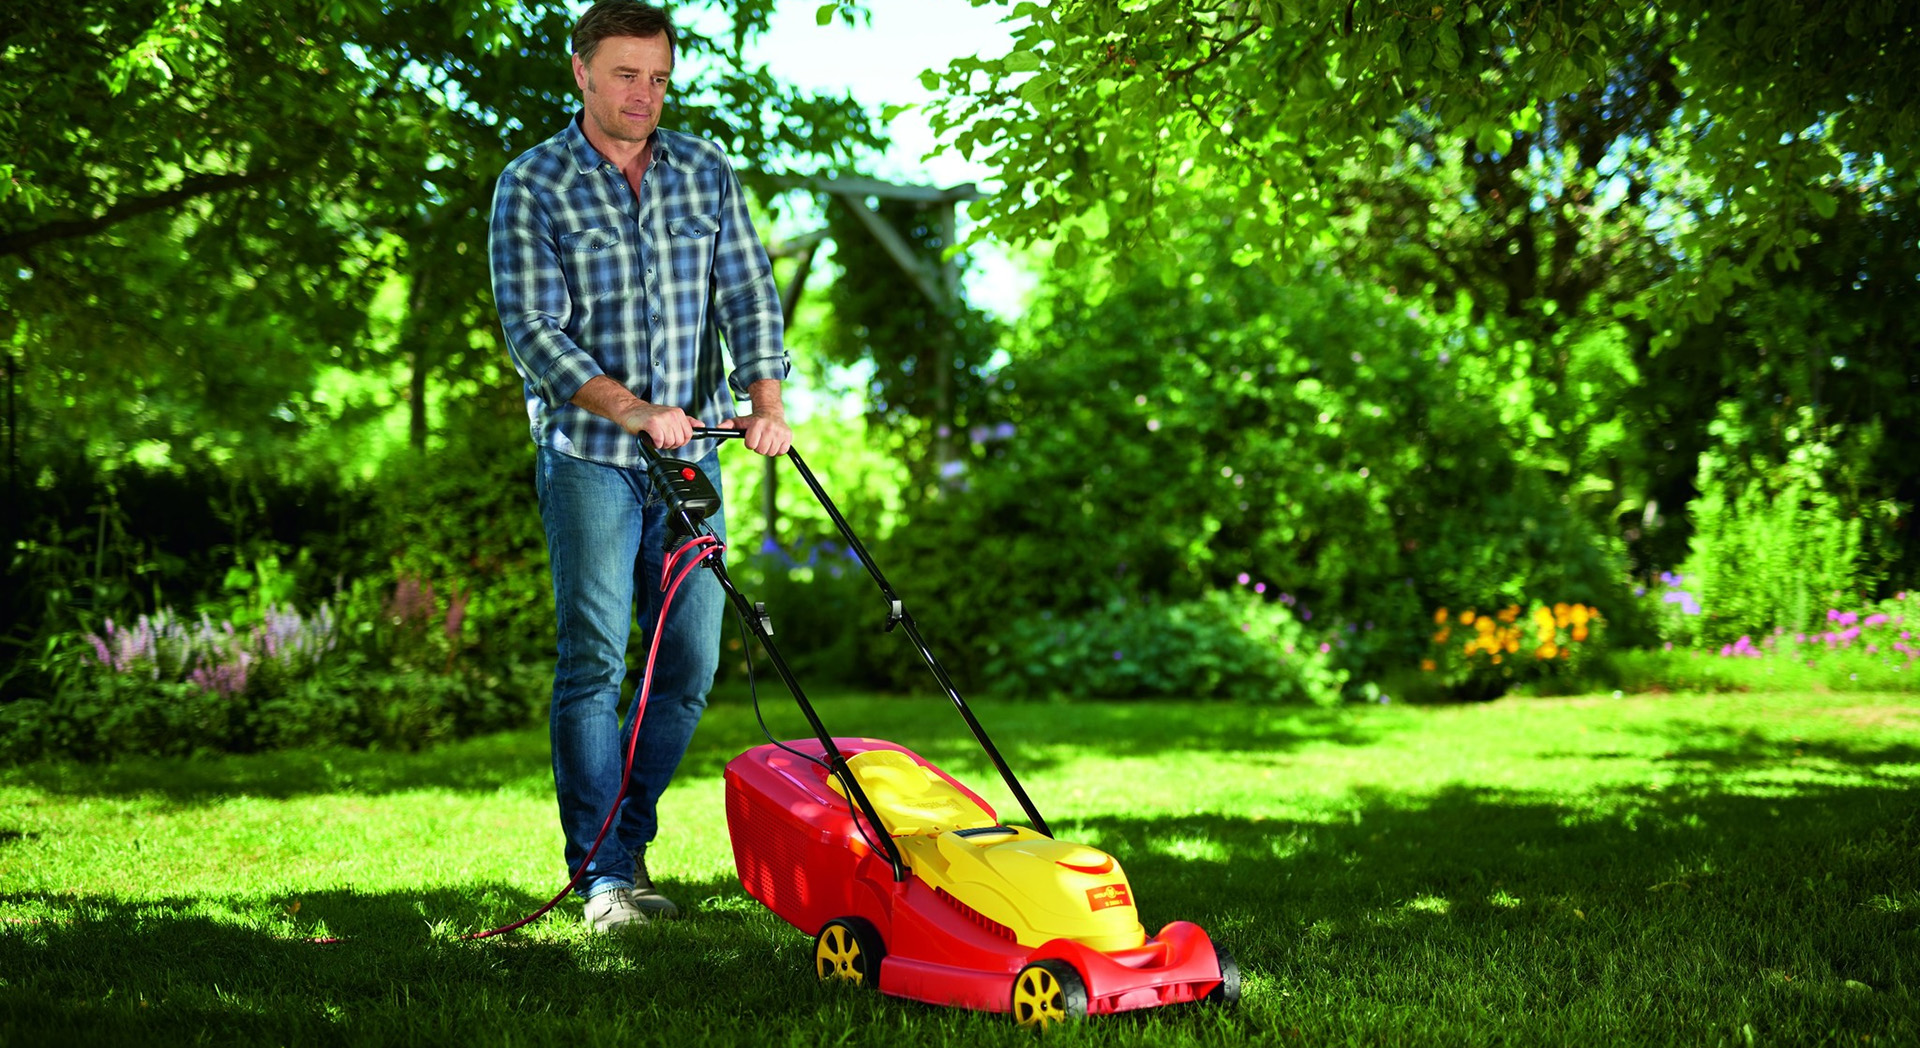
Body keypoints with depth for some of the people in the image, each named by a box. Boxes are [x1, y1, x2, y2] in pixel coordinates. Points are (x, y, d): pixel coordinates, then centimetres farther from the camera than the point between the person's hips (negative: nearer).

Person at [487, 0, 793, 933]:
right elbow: (535, 330, -11)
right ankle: (602, 873, 0)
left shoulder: (707, 174, 8)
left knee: (689, 665, 5)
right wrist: (631, 411, -23)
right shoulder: (532, 186, -4)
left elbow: (748, 294, 5)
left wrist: (765, 398, -12)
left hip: (690, 453, 4)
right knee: (594, 662, -7)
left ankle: (628, 840, 19)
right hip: (588, 456, -4)